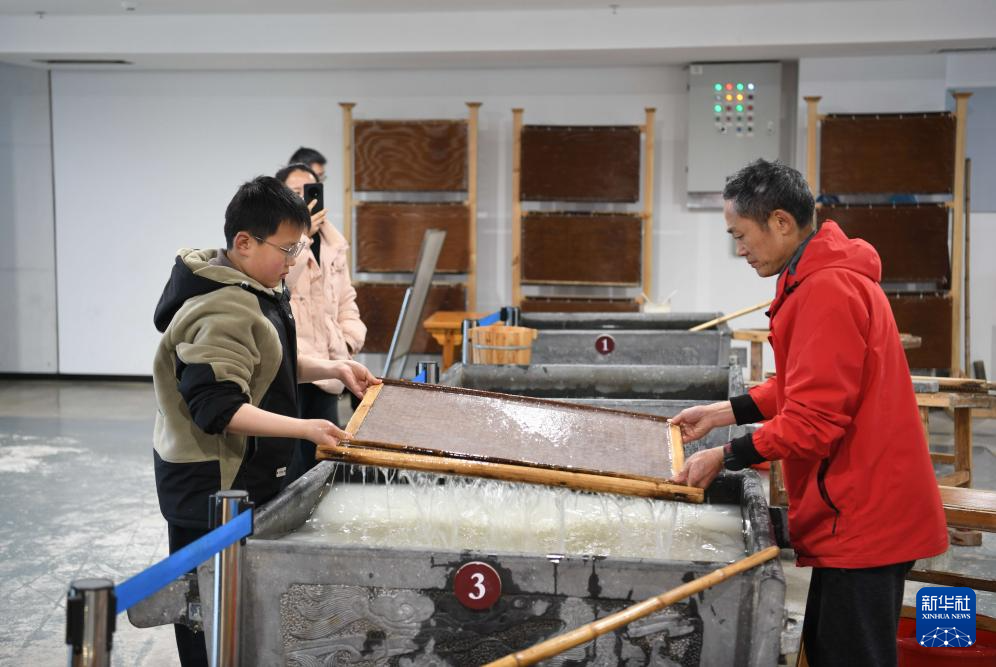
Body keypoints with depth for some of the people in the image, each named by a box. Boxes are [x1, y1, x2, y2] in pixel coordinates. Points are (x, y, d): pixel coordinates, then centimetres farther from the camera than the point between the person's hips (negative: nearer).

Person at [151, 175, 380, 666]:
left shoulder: (254, 292, 8)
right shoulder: (224, 312, -24)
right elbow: (217, 407, -30)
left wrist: (329, 369, 6)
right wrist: (303, 429, -34)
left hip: (241, 475, 10)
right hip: (213, 482, -10)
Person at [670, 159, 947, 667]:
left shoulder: (827, 290, -21)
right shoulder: (825, 276, 13)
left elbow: (812, 419, -22)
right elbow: (804, 390, 19)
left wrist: (726, 457, -13)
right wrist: (723, 413, 14)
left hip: (862, 518, -10)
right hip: (860, 512, 10)